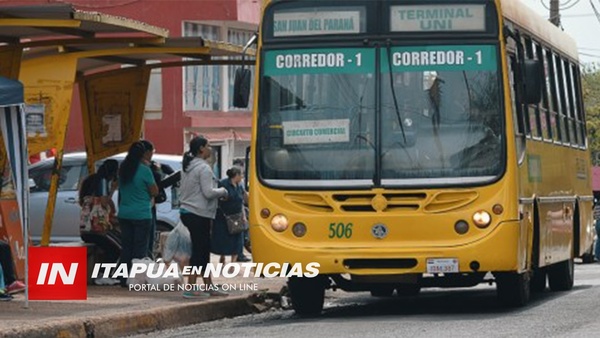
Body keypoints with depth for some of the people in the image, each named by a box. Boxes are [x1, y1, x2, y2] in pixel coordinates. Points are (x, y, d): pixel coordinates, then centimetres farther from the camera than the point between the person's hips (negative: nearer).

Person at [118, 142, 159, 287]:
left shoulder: (123, 169, 5)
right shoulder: (144, 170, -13)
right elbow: (155, 192, -7)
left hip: (124, 214, 6)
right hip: (141, 215, -6)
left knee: (126, 246, 11)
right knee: (140, 248, -1)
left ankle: (124, 279, 12)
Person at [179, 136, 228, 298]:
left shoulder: (188, 167, 15)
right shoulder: (203, 168, -14)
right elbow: (208, 192, -20)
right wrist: (223, 191, -1)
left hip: (187, 211, 10)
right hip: (199, 215, -10)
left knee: (204, 250, 15)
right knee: (199, 250, -6)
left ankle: (208, 286, 20)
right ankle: (191, 289, -7)